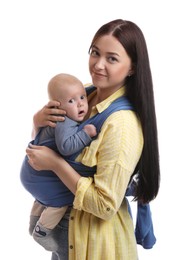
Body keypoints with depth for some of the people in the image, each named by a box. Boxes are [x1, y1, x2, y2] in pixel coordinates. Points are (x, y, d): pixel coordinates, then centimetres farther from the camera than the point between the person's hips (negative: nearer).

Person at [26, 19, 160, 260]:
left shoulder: (122, 123, -28)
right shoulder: (85, 95, -6)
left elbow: (105, 205, -26)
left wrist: (55, 163, -25)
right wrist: (38, 120, -15)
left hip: (93, 238, -6)